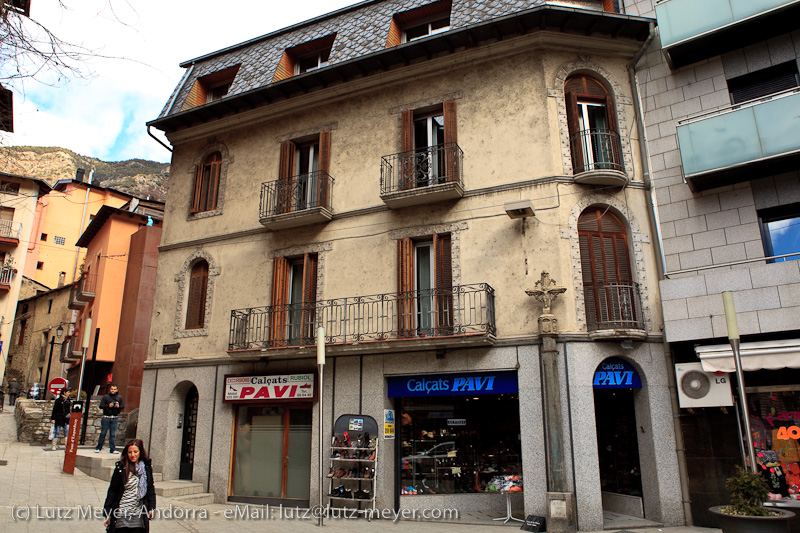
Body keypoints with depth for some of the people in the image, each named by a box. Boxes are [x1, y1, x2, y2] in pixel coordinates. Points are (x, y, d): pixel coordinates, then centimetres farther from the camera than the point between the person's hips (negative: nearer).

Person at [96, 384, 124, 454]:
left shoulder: (119, 397, 8)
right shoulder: (106, 397, 1)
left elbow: (123, 406, 9)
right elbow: (101, 406, -4)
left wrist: (118, 406, -11)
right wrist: (108, 406, -19)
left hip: (115, 418, 2)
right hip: (106, 417, -2)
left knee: (113, 434, 3)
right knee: (103, 433, 4)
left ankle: (112, 449, 6)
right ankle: (98, 448, 16)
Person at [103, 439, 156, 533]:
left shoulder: (147, 467, 3)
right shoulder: (121, 468, -5)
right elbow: (112, 491, 0)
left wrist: (151, 508, 3)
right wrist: (107, 514, 0)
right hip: (121, 515, -2)